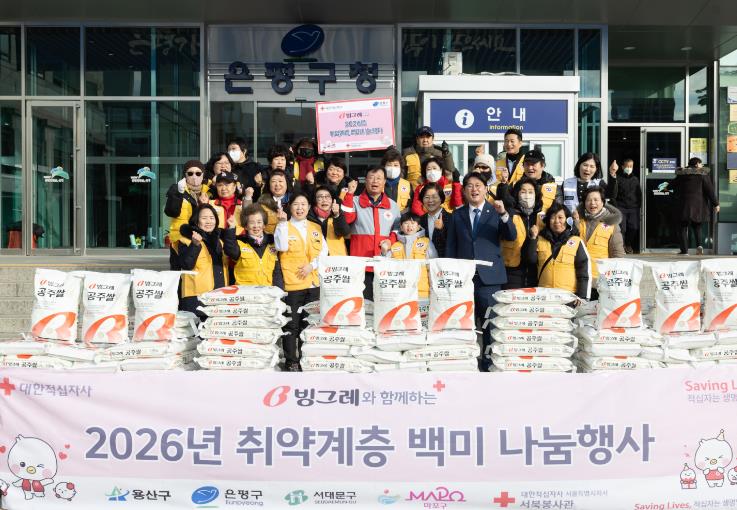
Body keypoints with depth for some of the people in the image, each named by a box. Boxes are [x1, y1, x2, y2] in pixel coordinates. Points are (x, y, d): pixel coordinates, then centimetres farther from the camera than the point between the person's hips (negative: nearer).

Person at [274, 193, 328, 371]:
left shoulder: (315, 228, 13)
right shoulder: (284, 226, 1)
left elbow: (324, 250, 7)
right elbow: (282, 247, -16)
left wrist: (312, 265, -8)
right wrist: (283, 223, -17)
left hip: (313, 282, 4)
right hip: (291, 283, -4)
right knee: (291, 325, -1)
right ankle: (291, 361, 7)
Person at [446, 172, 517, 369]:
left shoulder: (496, 212, 5)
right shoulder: (457, 215, 11)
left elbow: (512, 237, -7)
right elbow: (450, 246, 11)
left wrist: (504, 214, -22)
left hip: (489, 277, -2)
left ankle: (490, 361, 8)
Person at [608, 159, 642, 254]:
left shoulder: (635, 179, 15)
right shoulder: (618, 179, 2)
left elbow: (639, 194, 17)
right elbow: (613, 194, -7)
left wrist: (639, 205, 9)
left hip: (633, 208, 3)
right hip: (621, 208, -3)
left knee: (634, 228, -2)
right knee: (622, 228, -11)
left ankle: (629, 245, 15)